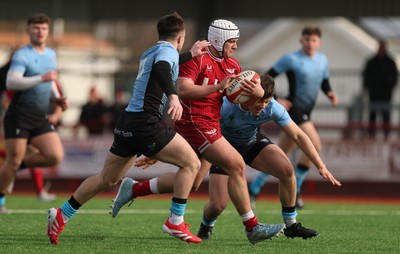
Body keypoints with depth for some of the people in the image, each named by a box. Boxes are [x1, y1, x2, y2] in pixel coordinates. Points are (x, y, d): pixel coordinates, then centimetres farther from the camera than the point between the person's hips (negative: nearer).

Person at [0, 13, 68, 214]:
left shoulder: (51, 55, 14)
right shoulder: (22, 55, -10)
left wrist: (57, 99, 8)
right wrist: (41, 78, -31)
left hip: (40, 119, 6)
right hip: (19, 116, -6)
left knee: (55, 156, -10)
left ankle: (20, 164, 13)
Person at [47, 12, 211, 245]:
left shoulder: (150, 53, 20)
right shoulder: (168, 50, -7)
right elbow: (161, 70, -30)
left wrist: (190, 54, 44)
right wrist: (173, 96, -44)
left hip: (128, 122, 9)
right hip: (145, 123, -9)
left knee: (108, 178, 18)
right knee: (191, 163, -3)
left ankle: (61, 215, 18)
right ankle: (175, 223, -4)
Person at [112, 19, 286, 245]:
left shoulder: (232, 65, 13)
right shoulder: (198, 58, -11)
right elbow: (183, 89, -23)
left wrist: (257, 91, -13)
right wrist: (217, 87, -27)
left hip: (210, 125, 10)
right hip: (195, 123, -10)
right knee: (237, 166, -15)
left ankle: (133, 188, 25)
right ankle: (253, 228, -12)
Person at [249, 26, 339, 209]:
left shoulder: (322, 60, 10)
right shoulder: (291, 59, -10)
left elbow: (324, 82, 24)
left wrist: (329, 93, 3)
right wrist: (274, 100, -17)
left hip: (305, 113, 8)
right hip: (293, 108, -8)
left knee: (281, 155, 10)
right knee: (315, 145, -20)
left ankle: (253, 190, 18)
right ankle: (294, 189, -9)